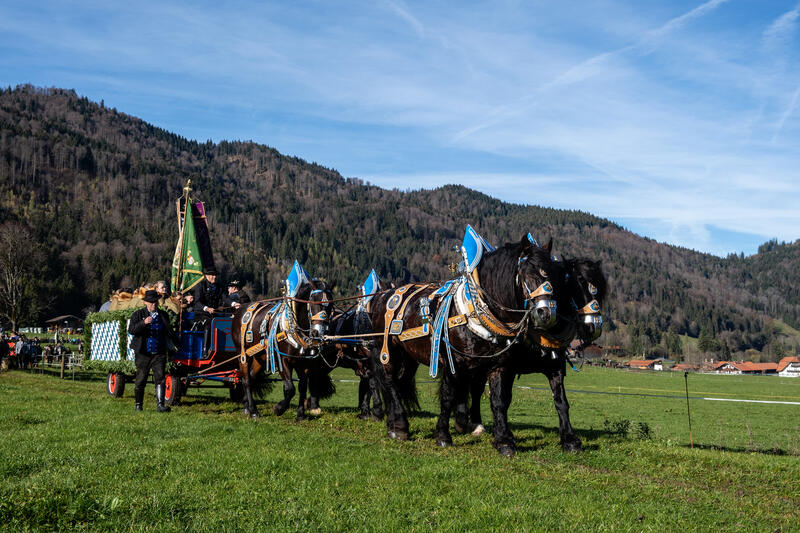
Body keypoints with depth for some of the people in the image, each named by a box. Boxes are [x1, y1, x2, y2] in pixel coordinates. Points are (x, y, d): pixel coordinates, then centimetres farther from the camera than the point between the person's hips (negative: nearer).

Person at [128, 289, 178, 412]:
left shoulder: (163, 315, 12)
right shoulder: (138, 314, 1)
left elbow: (169, 331, 24)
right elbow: (131, 330, -13)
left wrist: (177, 343, 25)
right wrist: (143, 323, -28)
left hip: (159, 353, 2)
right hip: (143, 354, -2)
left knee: (160, 378, -9)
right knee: (141, 380, 6)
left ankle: (160, 405, -12)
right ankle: (138, 404, 22)